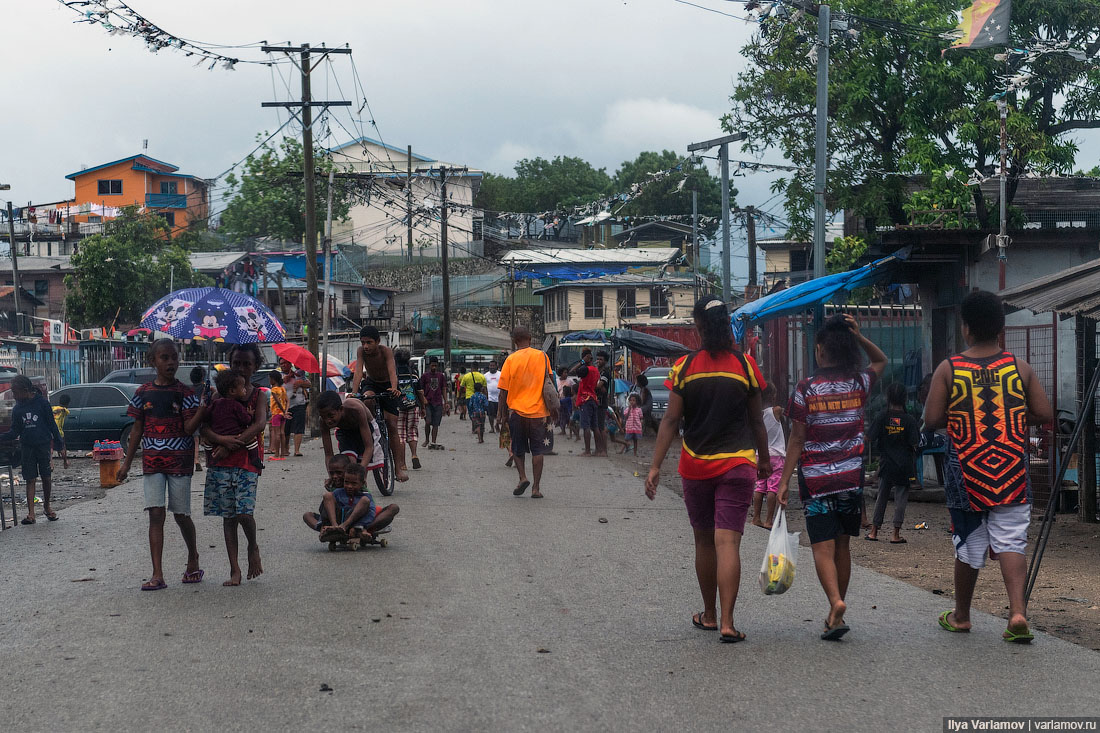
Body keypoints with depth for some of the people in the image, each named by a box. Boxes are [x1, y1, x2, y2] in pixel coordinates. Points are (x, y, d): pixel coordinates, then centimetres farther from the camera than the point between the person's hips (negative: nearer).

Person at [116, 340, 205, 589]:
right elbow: (137, 430, 11)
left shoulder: (184, 393, -2)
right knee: (156, 514, -5)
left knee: (181, 514, 5)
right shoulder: (143, 393, 5)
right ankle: (157, 575, -6)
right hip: (152, 461, 2)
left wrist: (204, 407, -25)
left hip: (180, 461, -2)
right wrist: (127, 463, 11)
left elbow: (189, 429, -9)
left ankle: (193, 563, 29)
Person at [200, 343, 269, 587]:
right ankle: (234, 570, 8)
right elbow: (204, 428, 1)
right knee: (228, 515, 3)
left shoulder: (259, 395, 5)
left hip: (248, 462, -2)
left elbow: (259, 425, -10)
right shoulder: (219, 394, 9)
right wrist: (223, 439, -19)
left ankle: (253, 548, 16)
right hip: (220, 463, 2)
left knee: (244, 512, -14)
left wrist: (230, 445, -16)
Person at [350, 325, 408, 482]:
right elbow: (358, 372, -30)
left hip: (388, 386, -2)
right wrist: (354, 393, -46)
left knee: (392, 426, -8)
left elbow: (392, 371, -40)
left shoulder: (386, 351, -27)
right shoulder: (361, 351, -21)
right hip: (371, 384, 2)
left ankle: (399, 467, -7)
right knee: (366, 399, -36)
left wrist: (394, 388, -60)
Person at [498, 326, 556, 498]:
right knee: (538, 450, 4)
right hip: (538, 411, 0)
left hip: (516, 411, 0)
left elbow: (504, 391, -2)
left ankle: (523, 477, -1)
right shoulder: (542, 357, 0)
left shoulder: (511, 359, -3)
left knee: (517, 449, 16)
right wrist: (550, 408, 18)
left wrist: (503, 414, 6)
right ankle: (536, 488, 0)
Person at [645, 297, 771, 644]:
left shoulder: (684, 367, -3)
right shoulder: (745, 365, -1)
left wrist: (655, 466, -2)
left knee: (704, 540, 15)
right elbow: (756, 420, 5)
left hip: (696, 466, 1)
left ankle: (709, 615, 27)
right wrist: (764, 459, 19)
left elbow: (671, 420, -5)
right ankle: (726, 623, -12)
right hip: (738, 465, -1)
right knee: (728, 542, -5)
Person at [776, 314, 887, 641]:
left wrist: (784, 481, -3)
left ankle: (836, 601, -25)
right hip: (852, 478, 3)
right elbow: (881, 360, 23)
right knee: (842, 545, 13)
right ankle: (836, 614, 20)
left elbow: (797, 439, -8)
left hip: (815, 478, -3)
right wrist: (857, 335, 7)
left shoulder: (806, 388, -9)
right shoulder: (860, 383, 0)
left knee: (823, 546, -3)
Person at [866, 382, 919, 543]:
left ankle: (874, 532, 16)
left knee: (881, 497, 13)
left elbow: (871, 440, -7)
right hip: (904, 465, -2)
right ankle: (896, 534, 3)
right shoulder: (909, 420, -8)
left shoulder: (881, 418, -5)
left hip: (886, 463, 2)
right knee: (901, 498, 4)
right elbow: (914, 443, -11)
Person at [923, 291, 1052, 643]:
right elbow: (1044, 414, 0)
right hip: (1011, 472, 0)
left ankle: (961, 616, 26)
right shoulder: (1019, 367, -1)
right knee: (1011, 541, 2)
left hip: (967, 472, 0)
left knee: (968, 545, 12)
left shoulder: (948, 370, -6)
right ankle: (1018, 612, -16)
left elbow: (932, 419, -8)